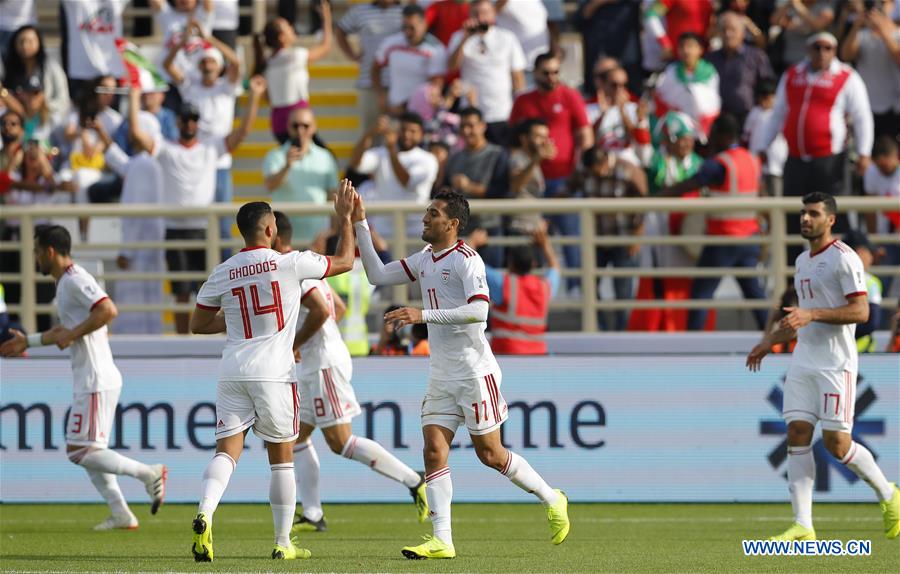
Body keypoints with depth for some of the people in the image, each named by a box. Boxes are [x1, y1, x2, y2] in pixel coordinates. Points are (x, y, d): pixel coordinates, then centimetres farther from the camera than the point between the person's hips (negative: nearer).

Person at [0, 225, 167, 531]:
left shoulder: (75, 281, -14)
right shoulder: (66, 282, 18)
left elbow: (108, 310, -29)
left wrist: (71, 334, -21)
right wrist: (28, 341, 33)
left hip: (95, 381, -11)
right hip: (92, 380, 11)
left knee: (80, 452, -11)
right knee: (88, 453, 12)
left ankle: (148, 473, -12)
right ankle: (121, 514, 10)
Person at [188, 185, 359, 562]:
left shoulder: (223, 273, 5)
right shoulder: (290, 263, -5)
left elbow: (198, 325, 14)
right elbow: (344, 261, 9)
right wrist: (345, 217, 21)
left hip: (232, 373, 2)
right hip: (273, 373, -2)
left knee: (227, 450, -1)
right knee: (282, 458, 9)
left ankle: (204, 514, -28)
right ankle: (283, 542, 15)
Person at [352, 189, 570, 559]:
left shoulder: (466, 260, -13)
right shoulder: (424, 259, 12)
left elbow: (478, 310, -25)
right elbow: (377, 275, 16)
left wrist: (423, 315, -29)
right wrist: (360, 226, 9)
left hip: (474, 372, -8)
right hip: (441, 376, 8)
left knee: (489, 454, 0)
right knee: (434, 452, -5)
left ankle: (552, 501, 21)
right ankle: (441, 540, -8)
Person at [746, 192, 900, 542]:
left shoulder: (844, 259, -10)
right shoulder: (803, 261, 17)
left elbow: (860, 311, -18)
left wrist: (811, 314, -25)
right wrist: (770, 342, 25)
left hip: (836, 363, -8)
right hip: (803, 362, 8)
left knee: (836, 443, -8)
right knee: (797, 436, -3)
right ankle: (803, 527, -6)